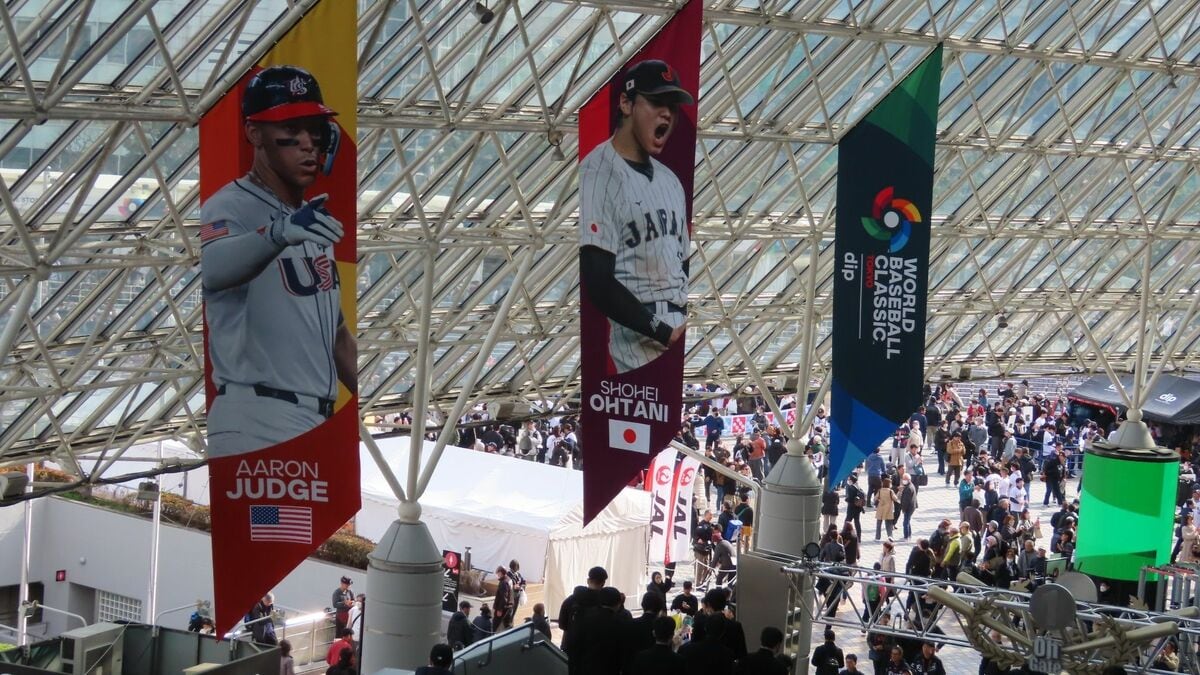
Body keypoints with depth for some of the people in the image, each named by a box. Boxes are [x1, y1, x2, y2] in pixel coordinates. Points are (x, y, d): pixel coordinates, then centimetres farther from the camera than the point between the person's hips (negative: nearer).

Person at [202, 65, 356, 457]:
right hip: (256, 429, -8)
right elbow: (211, 270, -34)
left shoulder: (311, 220, 17)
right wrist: (278, 233, -53)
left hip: (320, 424, 8)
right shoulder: (228, 208, -10)